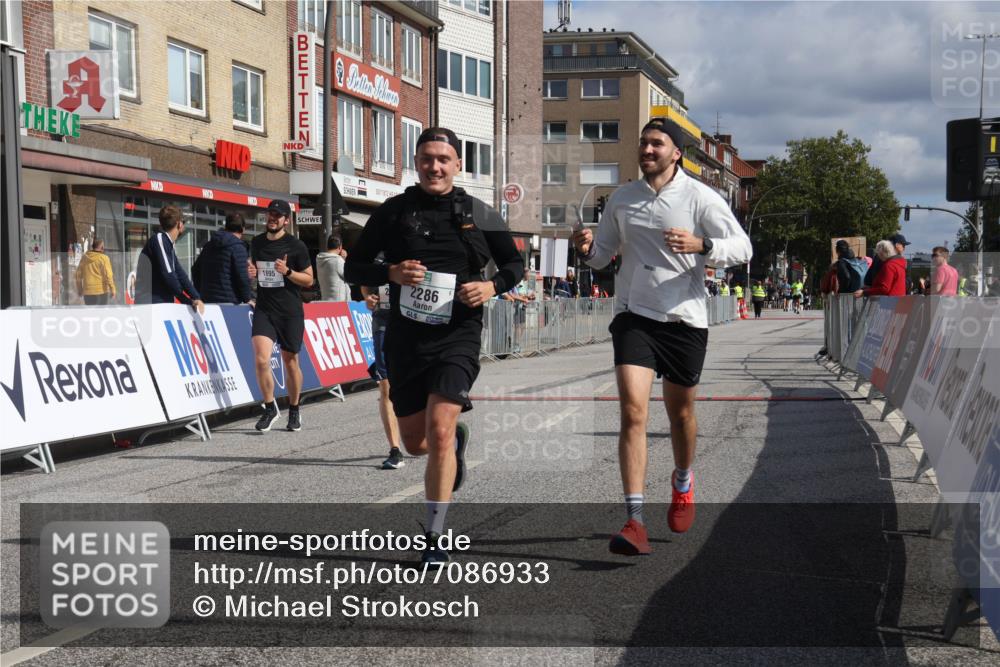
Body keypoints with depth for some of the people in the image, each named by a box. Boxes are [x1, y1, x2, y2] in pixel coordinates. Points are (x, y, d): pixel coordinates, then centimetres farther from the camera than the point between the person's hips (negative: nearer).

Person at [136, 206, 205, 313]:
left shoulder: (168, 244, 20)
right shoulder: (159, 239, -8)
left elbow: (180, 275, 13)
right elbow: (167, 275, -15)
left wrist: (196, 298, -1)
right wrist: (188, 301, -6)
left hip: (164, 305, 9)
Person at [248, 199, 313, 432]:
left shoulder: (296, 246, -4)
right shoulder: (256, 243, 9)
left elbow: (309, 280, -1)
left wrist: (288, 272, -17)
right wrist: (251, 272, 2)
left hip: (290, 312, -2)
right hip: (264, 309, 2)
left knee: (290, 362, 8)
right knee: (261, 360, -15)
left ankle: (294, 411, 26)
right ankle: (270, 408, 3)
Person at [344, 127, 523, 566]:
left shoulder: (479, 214, 4)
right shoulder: (393, 211, 4)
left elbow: (515, 262, 15)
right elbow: (353, 269, 7)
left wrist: (493, 287, -6)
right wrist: (392, 273, -13)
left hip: (458, 336, -2)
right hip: (405, 337, 3)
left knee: (438, 432, -18)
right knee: (415, 443, 12)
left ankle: (434, 538, -7)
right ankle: (457, 438, 50)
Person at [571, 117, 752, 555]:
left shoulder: (700, 197, -4)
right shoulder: (621, 198, 7)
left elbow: (742, 247, -6)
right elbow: (604, 256, 16)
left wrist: (701, 245, -25)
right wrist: (587, 250, -8)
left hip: (684, 319, -1)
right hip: (633, 315, 1)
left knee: (681, 413, 14)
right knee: (633, 409, -15)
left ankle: (683, 484, 45)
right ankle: (635, 521, -17)